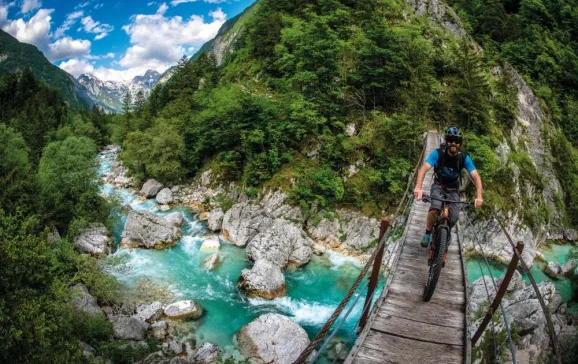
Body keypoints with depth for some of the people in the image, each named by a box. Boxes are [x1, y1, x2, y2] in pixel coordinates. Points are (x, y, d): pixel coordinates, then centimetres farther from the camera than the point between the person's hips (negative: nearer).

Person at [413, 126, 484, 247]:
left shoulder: (464, 158, -18)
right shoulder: (438, 153, -23)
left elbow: (476, 176, -23)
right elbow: (424, 169, -36)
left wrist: (479, 196, -40)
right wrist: (418, 187, -53)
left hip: (453, 189, 2)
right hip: (438, 186, -2)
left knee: (454, 217, -13)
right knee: (435, 209, -31)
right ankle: (428, 233, -5)